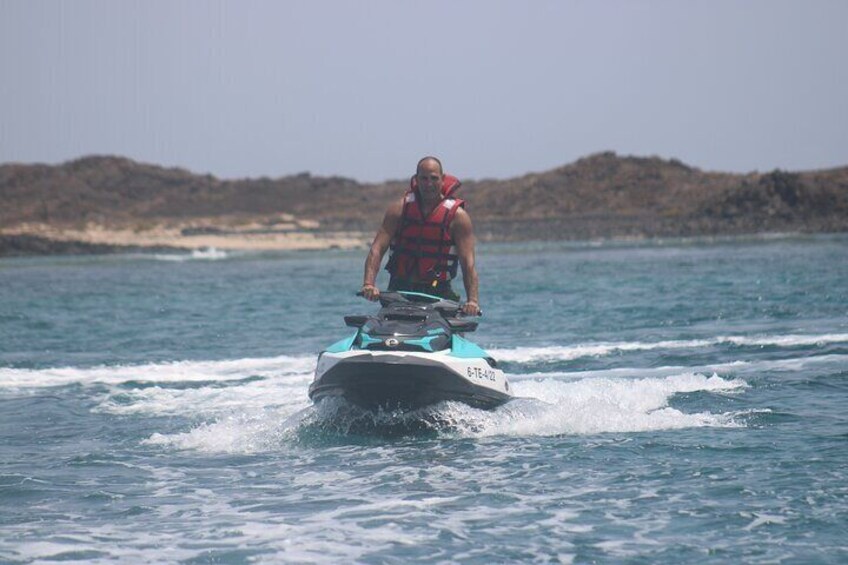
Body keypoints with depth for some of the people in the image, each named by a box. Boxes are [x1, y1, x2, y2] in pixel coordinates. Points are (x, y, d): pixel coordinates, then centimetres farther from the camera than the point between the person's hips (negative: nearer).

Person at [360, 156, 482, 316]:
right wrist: (368, 284, -21)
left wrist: (473, 300, -23)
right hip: (400, 289, 1)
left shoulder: (457, 215, -2)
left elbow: (468, 263, -8)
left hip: (438, 292, -1)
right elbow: (377, 249, -4)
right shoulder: (399, 208, 3)